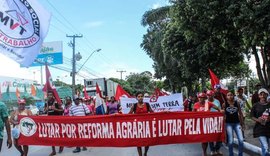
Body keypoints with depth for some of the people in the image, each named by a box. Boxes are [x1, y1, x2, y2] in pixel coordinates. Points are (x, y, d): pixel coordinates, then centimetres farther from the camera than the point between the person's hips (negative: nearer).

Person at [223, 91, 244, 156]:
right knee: (230, 141, -1)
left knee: (241, 140, -6)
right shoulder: (224, 104, -4)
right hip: (229, 124, -2)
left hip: (237, 123, 2)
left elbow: (240, 113, 7)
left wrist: (242, 123, 5)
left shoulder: (237, 103, 1)